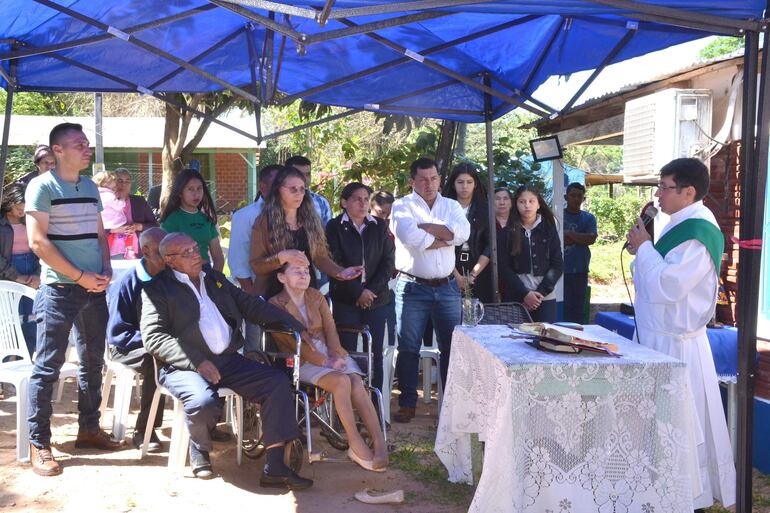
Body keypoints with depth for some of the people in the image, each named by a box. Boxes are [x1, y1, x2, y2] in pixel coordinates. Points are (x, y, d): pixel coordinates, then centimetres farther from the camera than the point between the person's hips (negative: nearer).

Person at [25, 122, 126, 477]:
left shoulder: (90, 187, 12)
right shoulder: (42, 186, -8)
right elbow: (38, 241, -14)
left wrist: (105, 272, 0)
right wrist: (81, 276, -14)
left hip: (94, 290, 7)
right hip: (59, 290, -7)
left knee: (93, 362, 13)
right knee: (48, 367, -2)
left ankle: (89, 430, 26)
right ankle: (38, 443, 6)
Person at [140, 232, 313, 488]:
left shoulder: (215, 279, 21)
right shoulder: (157, 289, 2)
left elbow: (252, 306, 20)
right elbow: (153, 336, -9)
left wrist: (295, 326, 10)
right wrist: (197, 362, -19)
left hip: (229, 360, 6)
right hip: (186, 366, -5)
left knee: (278, 383, -13)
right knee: (204, 402, -35)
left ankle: (274, 467, -12)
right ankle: (199, 450, 3)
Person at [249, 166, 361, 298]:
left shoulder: (311, 219, 5)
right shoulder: (264, 221, -6)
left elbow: (320, 256, 4)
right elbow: (256, 265, -9)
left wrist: (339, 272, -14)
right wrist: (282, 257, -25)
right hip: (274, 294, -3)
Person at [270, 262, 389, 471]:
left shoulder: (316, 296, 15)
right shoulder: (276, 304, -3)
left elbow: (330, 328, 8)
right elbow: (295, 342, -11)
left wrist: (337, 355, -11)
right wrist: (325, 362, -19)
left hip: (331, 353, 5)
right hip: (303, 361, -5)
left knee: (357, 384, -25)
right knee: (341, 381, -31)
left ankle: (380, 443, -29)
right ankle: (356, 445, -26)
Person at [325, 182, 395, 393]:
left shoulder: (379, 227, 10)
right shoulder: (335, 227, 2)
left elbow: (388, 262, 5)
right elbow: (334, 264, -6)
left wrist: (372, 291, -7)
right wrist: (358, 292, -11)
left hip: (377, 298, 2)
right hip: (346, 300, -2)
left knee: (376, 352, 2)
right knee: (347, 352, -3)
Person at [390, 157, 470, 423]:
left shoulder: (451, 206, 10)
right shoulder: (403, 206, -1)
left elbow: (462, 232, -10)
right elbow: (409, 236, -22)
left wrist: (424, 226, -13)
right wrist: (444, 238, -9)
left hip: (447, 287, 3)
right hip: (412, 287, -3)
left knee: (451, 346, 7)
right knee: (408, 348, 4)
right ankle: (408, 403, 16)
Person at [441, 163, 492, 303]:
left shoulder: (485, 210, 6)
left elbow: (490, 245, 0)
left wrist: (473, 274, -10)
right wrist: (457, 275, -14)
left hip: (479, 272, 1)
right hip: (449, 272, -1)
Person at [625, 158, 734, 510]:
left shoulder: (699, 232, -20)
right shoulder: (683, 225, 9)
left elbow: (668, 286, -26)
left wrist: (644, 248, -15)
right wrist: (642, 251, 2)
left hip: (676, 344, -10)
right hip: (661, 338, 10)